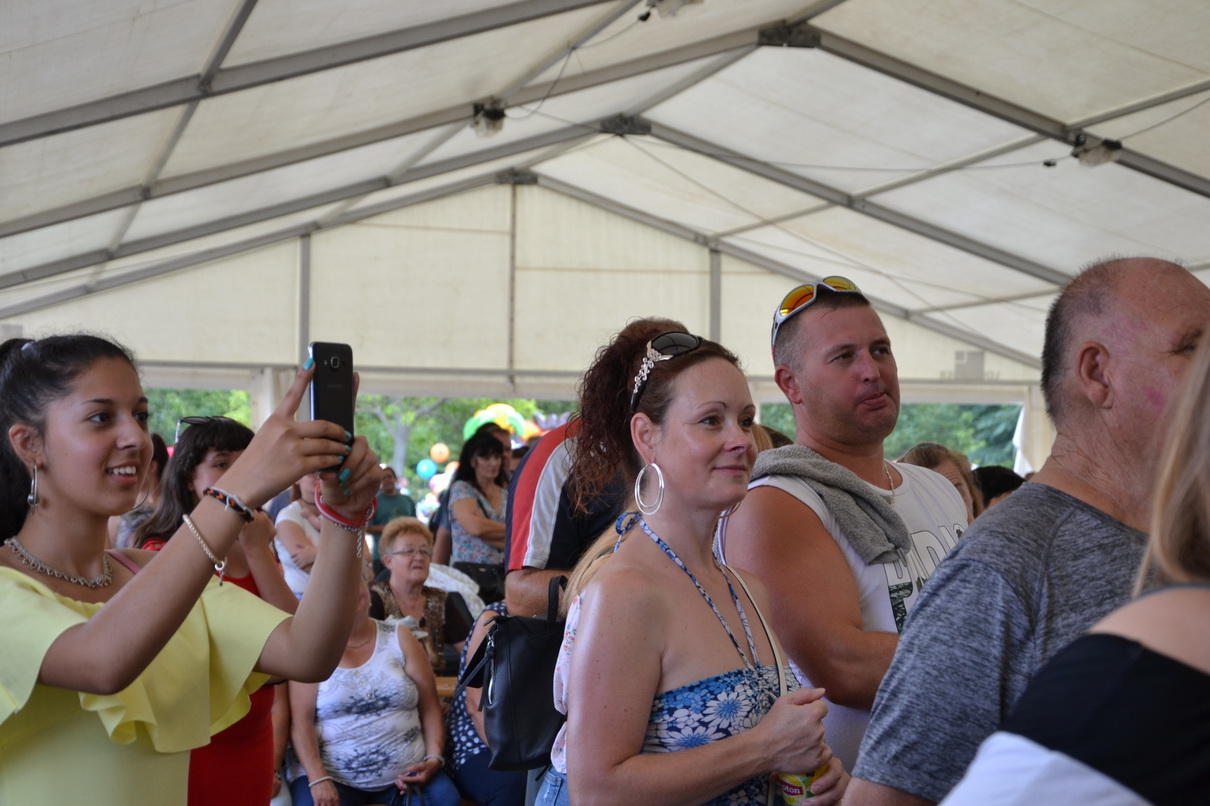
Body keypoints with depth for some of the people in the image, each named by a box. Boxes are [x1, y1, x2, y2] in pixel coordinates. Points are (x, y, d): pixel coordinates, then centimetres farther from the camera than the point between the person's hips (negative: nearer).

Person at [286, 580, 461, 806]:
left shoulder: (399, 639, 9)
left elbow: (430, 708, 8)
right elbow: (300, 721, -7)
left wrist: (434, 758, -7)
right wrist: (318, 778, -20)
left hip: (407, 770, 2)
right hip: (332, 774, -2)